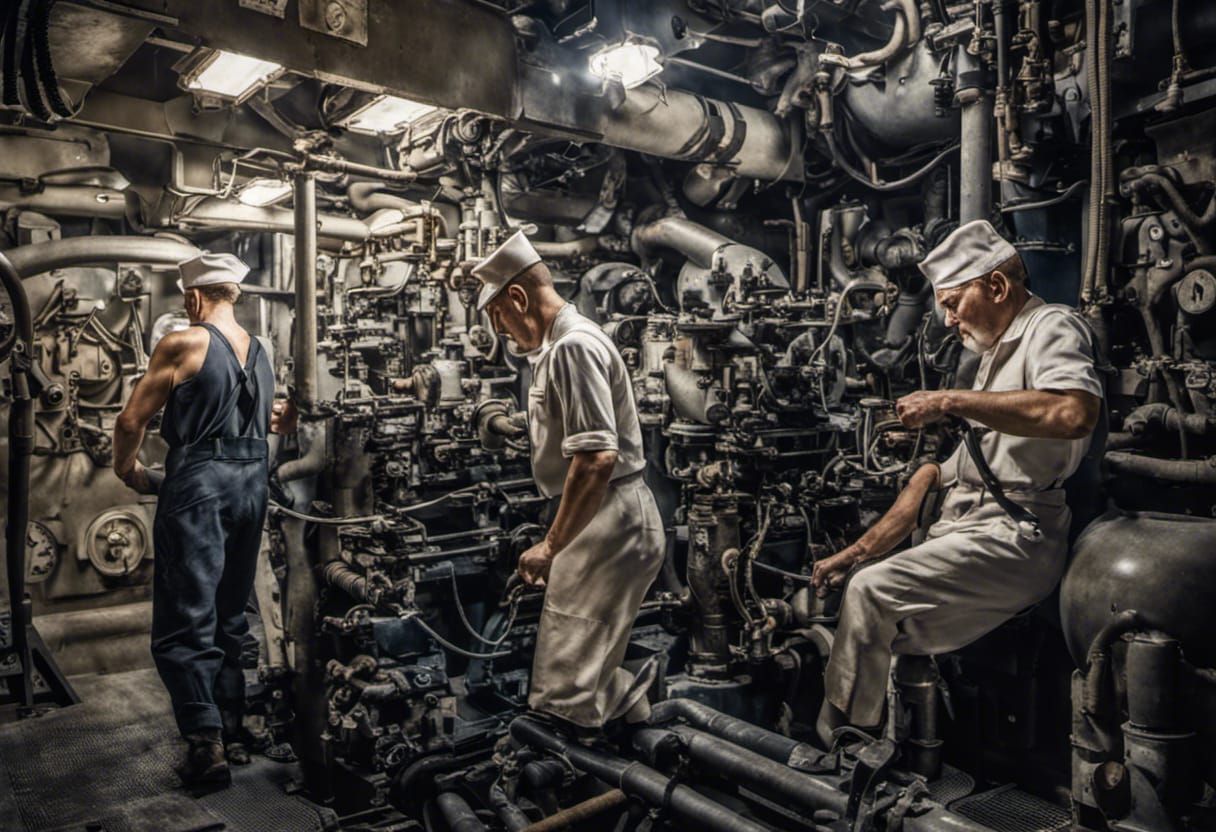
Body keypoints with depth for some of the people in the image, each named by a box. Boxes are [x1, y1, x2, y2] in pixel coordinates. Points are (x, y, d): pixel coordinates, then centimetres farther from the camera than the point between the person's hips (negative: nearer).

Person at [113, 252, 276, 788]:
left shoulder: (183, 344, -7)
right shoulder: (261, 353, 12)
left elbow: (131, 421, -5)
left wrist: (129, 470, 12)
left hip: (197, 486, -7)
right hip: (252, 484, 7)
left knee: (185, 623, -1)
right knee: (231, 618, 16)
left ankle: (206, 743, -5)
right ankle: (230, 733, 24)